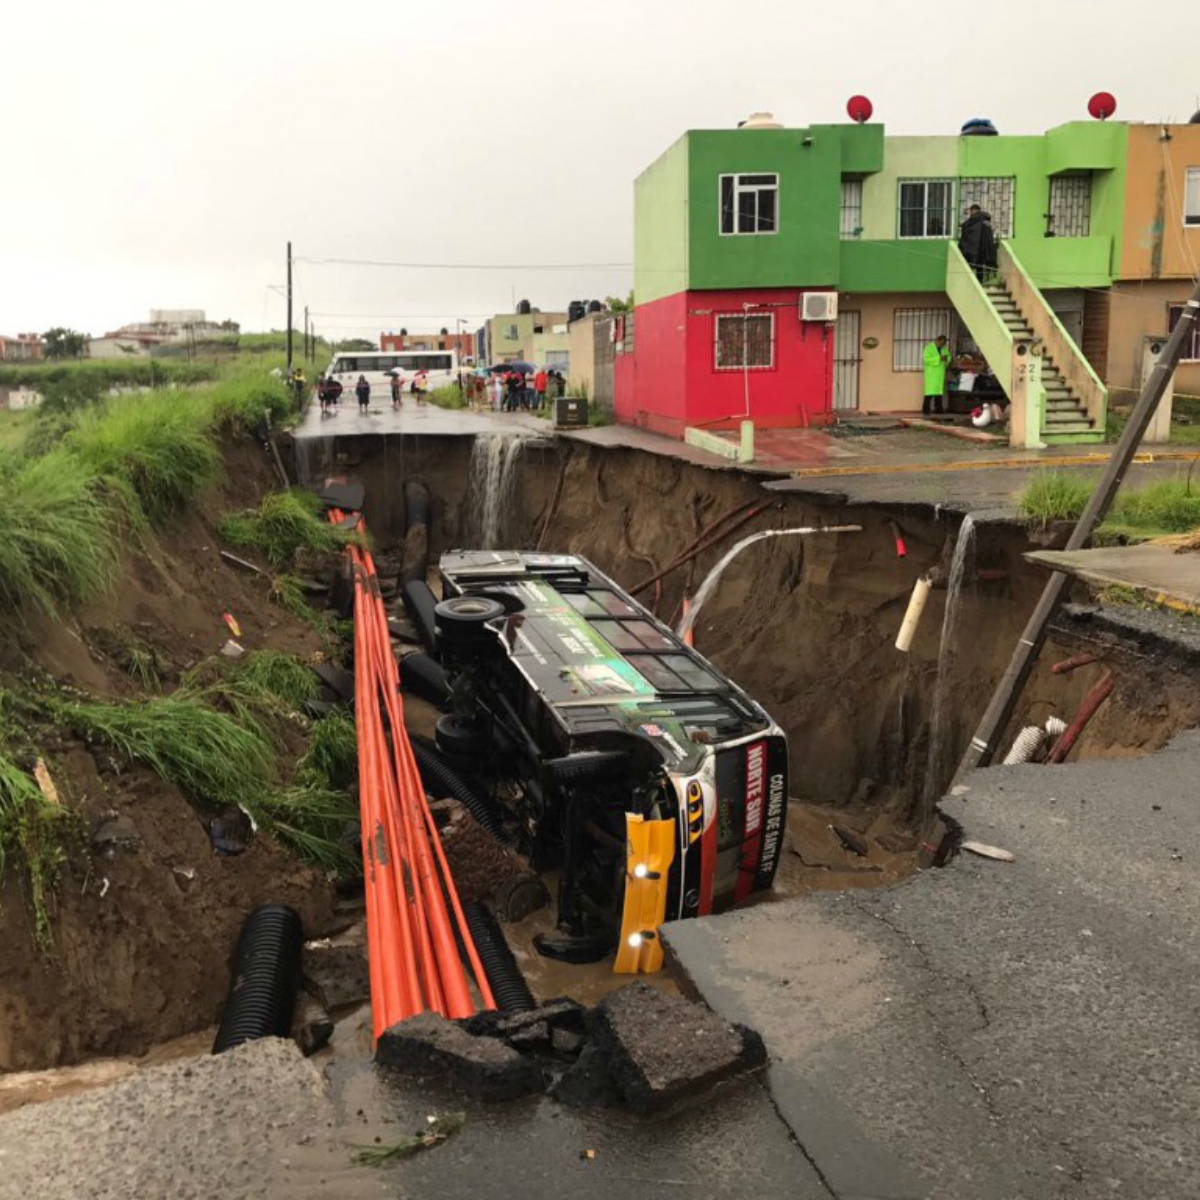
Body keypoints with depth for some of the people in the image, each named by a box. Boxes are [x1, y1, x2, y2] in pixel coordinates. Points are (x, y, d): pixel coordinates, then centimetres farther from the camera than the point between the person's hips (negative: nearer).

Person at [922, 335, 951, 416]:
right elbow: (926, 358, -19)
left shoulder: (944, 348, 13)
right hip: (931, 374, -6)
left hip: (940, 374, 6)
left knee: (939, 391, 6)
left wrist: (946, 358, -7)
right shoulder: (929, 348, -8)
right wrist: (938, 358, -22)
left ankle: (938, 410, 11)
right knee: (930, 392, -12)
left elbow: (948, 357, 18)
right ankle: (925, 411, -10)